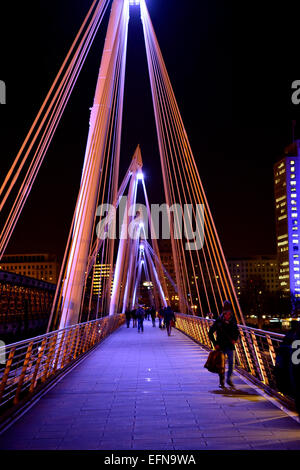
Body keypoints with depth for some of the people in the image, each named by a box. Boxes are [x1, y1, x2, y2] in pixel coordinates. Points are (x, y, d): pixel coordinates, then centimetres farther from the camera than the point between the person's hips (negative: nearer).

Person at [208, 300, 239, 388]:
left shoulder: (232, 321, 0)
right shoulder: (218, 321, -9)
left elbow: (237, 332, 16)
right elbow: (210, 333, -3)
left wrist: (235, 339, -2)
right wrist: (215, 343, -8)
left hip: (230, 346, 2)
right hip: (221, 346, -2)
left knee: (231, 363, 1)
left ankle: (229, 379, 22)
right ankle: (222, 382, 18)